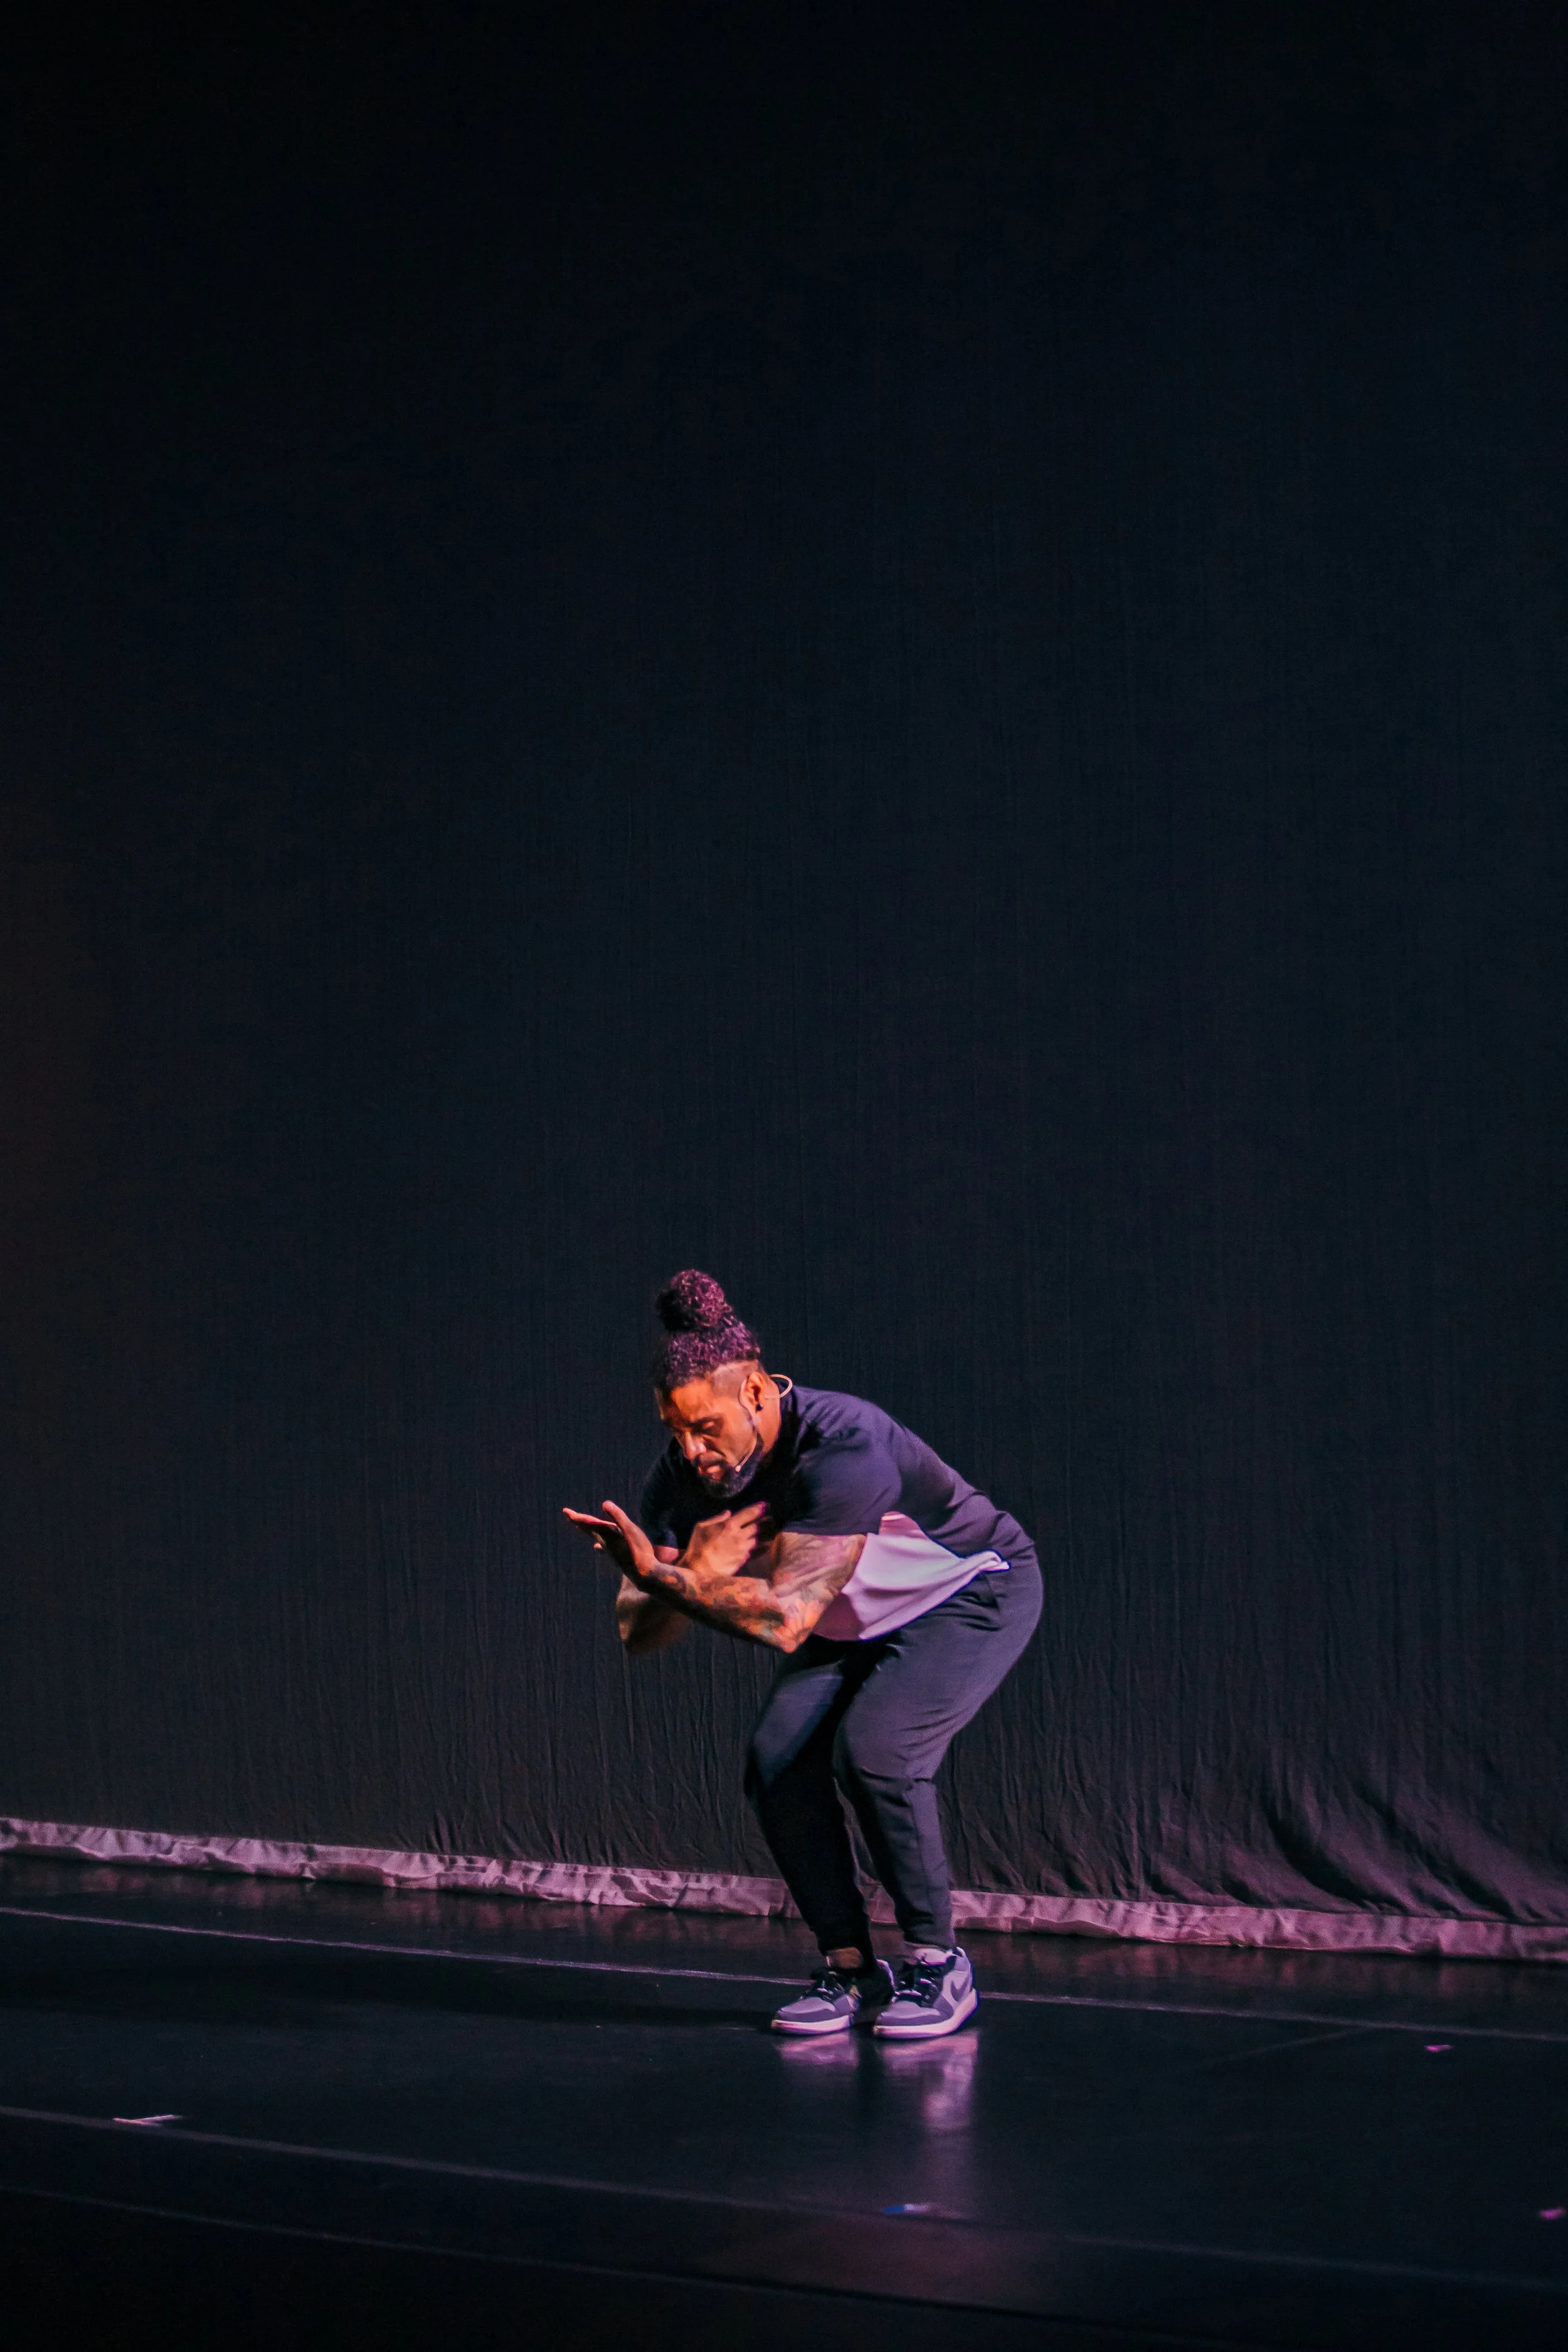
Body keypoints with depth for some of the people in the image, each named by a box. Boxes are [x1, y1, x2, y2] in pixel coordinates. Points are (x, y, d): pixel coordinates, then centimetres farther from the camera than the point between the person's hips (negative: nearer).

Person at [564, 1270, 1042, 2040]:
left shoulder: (845, 1449, -39)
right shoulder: (682, 1475, -18)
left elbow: (785, 1621, -45)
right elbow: (639, 1633, -17)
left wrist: (663, 1573, -44)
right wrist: (699, 1571, -36)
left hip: (972, 1596, -7)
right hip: (857, 1623, 7)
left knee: (872, 1752, -27)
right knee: (778, 1764, -13)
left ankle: (938, 1965, -8)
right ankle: (850, 1968, 4)